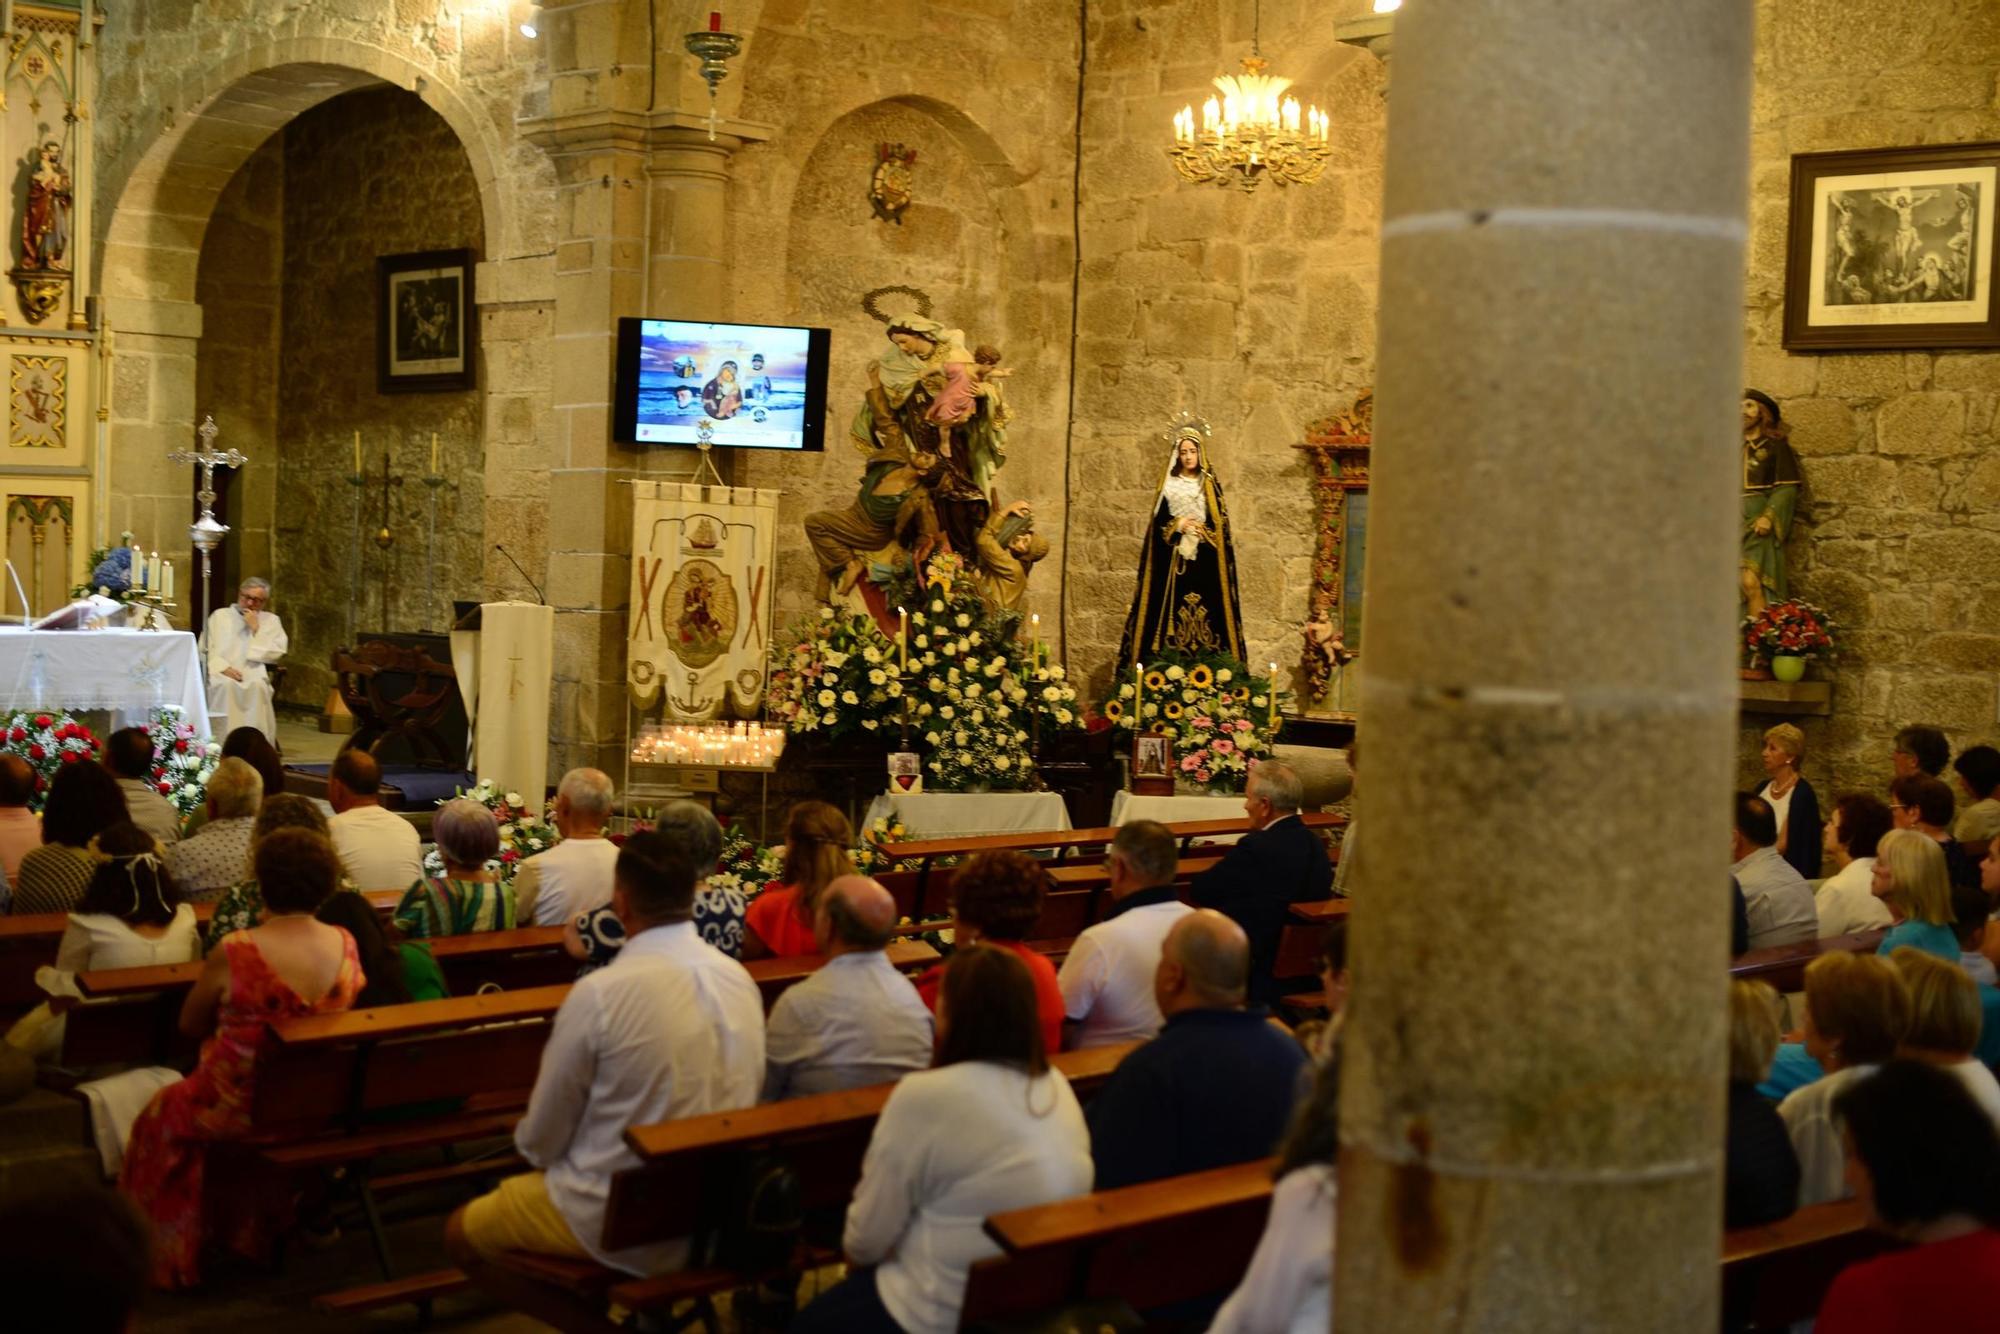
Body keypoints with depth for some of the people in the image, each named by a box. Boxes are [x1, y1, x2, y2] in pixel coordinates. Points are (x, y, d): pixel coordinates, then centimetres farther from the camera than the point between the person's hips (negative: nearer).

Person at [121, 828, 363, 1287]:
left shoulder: (235, 953, -25)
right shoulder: (345, 945, -11)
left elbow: (190, 1025, -9)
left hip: (243, 1109, -5)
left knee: (165, 1115, 26)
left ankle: (171, 1252, 39)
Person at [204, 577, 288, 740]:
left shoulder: (271, 620, 16)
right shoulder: (220, 616, 16)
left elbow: (275, 654, 2)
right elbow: (205, 649, 6)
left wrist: (256, 629, -3)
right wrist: (224, 668, -12)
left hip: (254, 675, 0)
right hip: (222, 674, 0)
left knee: (257, 686, -36)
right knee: (225, 686, -36)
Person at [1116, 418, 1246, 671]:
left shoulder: (1211, 486, 9)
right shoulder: (1168, 486, 8)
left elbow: (1221, 527, 6)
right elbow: (1158, 524, 5)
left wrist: (1200, 530, -10)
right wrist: (1178, 525, -10)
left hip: (1204, 562, 1)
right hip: (1173, 561, -1)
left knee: (1205, 608, -7)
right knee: (1172, 608, -8)